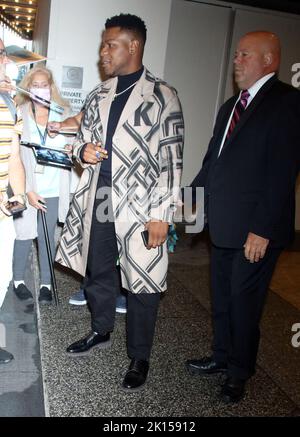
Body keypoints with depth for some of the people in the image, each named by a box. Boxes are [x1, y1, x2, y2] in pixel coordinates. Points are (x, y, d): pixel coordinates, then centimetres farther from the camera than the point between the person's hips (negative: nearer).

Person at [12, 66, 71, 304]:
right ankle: (18, 280, 25)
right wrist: (28, 191, -15)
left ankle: (46, 284, 19)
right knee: (24, 235, 6)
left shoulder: (62, 115, 5)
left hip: (52, 189, 2)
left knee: (47, 237, 8)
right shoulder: (19, 115, -4)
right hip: (27, 189, -2)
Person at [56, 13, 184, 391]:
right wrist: (83, 151, -5)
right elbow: (82, 139, 20)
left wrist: (161, 215, -14)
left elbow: (171, 160, -9)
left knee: (141, 284, 4)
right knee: (98, 274, 19)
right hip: (97, 204, 6)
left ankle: (139, 358, 23)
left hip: (138, 209, -5)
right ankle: (100, 332, 43)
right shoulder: (98, 95, 12)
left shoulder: (161, 97, -6)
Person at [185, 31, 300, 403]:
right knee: (221, 296, 19)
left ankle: (240, 372, 28)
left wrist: (262, 229, -21)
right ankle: (222, 357, 38)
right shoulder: (230, 106, 15)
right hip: (223, 225, 8)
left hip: (255, 230, -8)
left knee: (244, 301, 6)